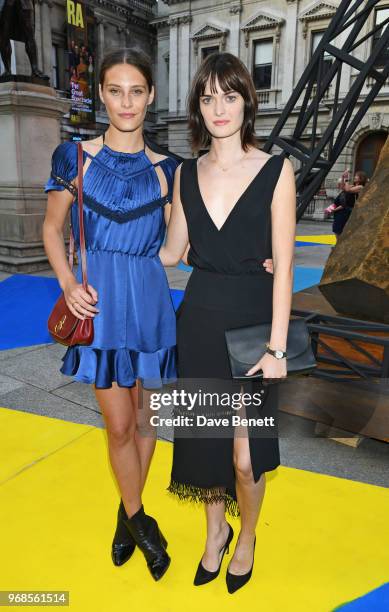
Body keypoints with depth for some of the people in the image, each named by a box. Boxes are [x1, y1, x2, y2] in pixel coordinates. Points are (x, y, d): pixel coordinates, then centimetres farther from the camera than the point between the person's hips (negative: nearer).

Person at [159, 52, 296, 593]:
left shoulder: (275, 170, -6)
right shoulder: (186, 173, 6)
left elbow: (283, 264, -9)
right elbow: (171, 252, 10)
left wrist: (277, 347, -11)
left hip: (250, 322, -3)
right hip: (199, 320, 4)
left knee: (245, 455, 3)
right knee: (204, 442, 14)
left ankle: (247, 537, 38)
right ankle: (216, 531, 44)